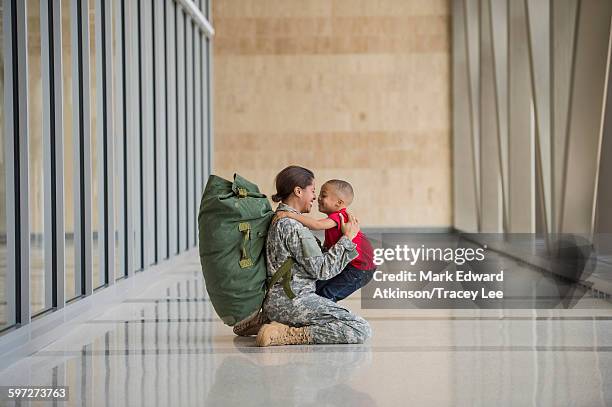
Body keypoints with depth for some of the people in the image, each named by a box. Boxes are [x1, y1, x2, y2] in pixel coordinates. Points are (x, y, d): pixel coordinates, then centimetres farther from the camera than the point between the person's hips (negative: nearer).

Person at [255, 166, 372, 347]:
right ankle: (286, 335, -19)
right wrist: (347, 238, -4)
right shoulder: (292, 226, -14)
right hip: (293, 300, -10)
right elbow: (321, 270, -12)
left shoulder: (276, 220, 17)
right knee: (362, 330, -16)